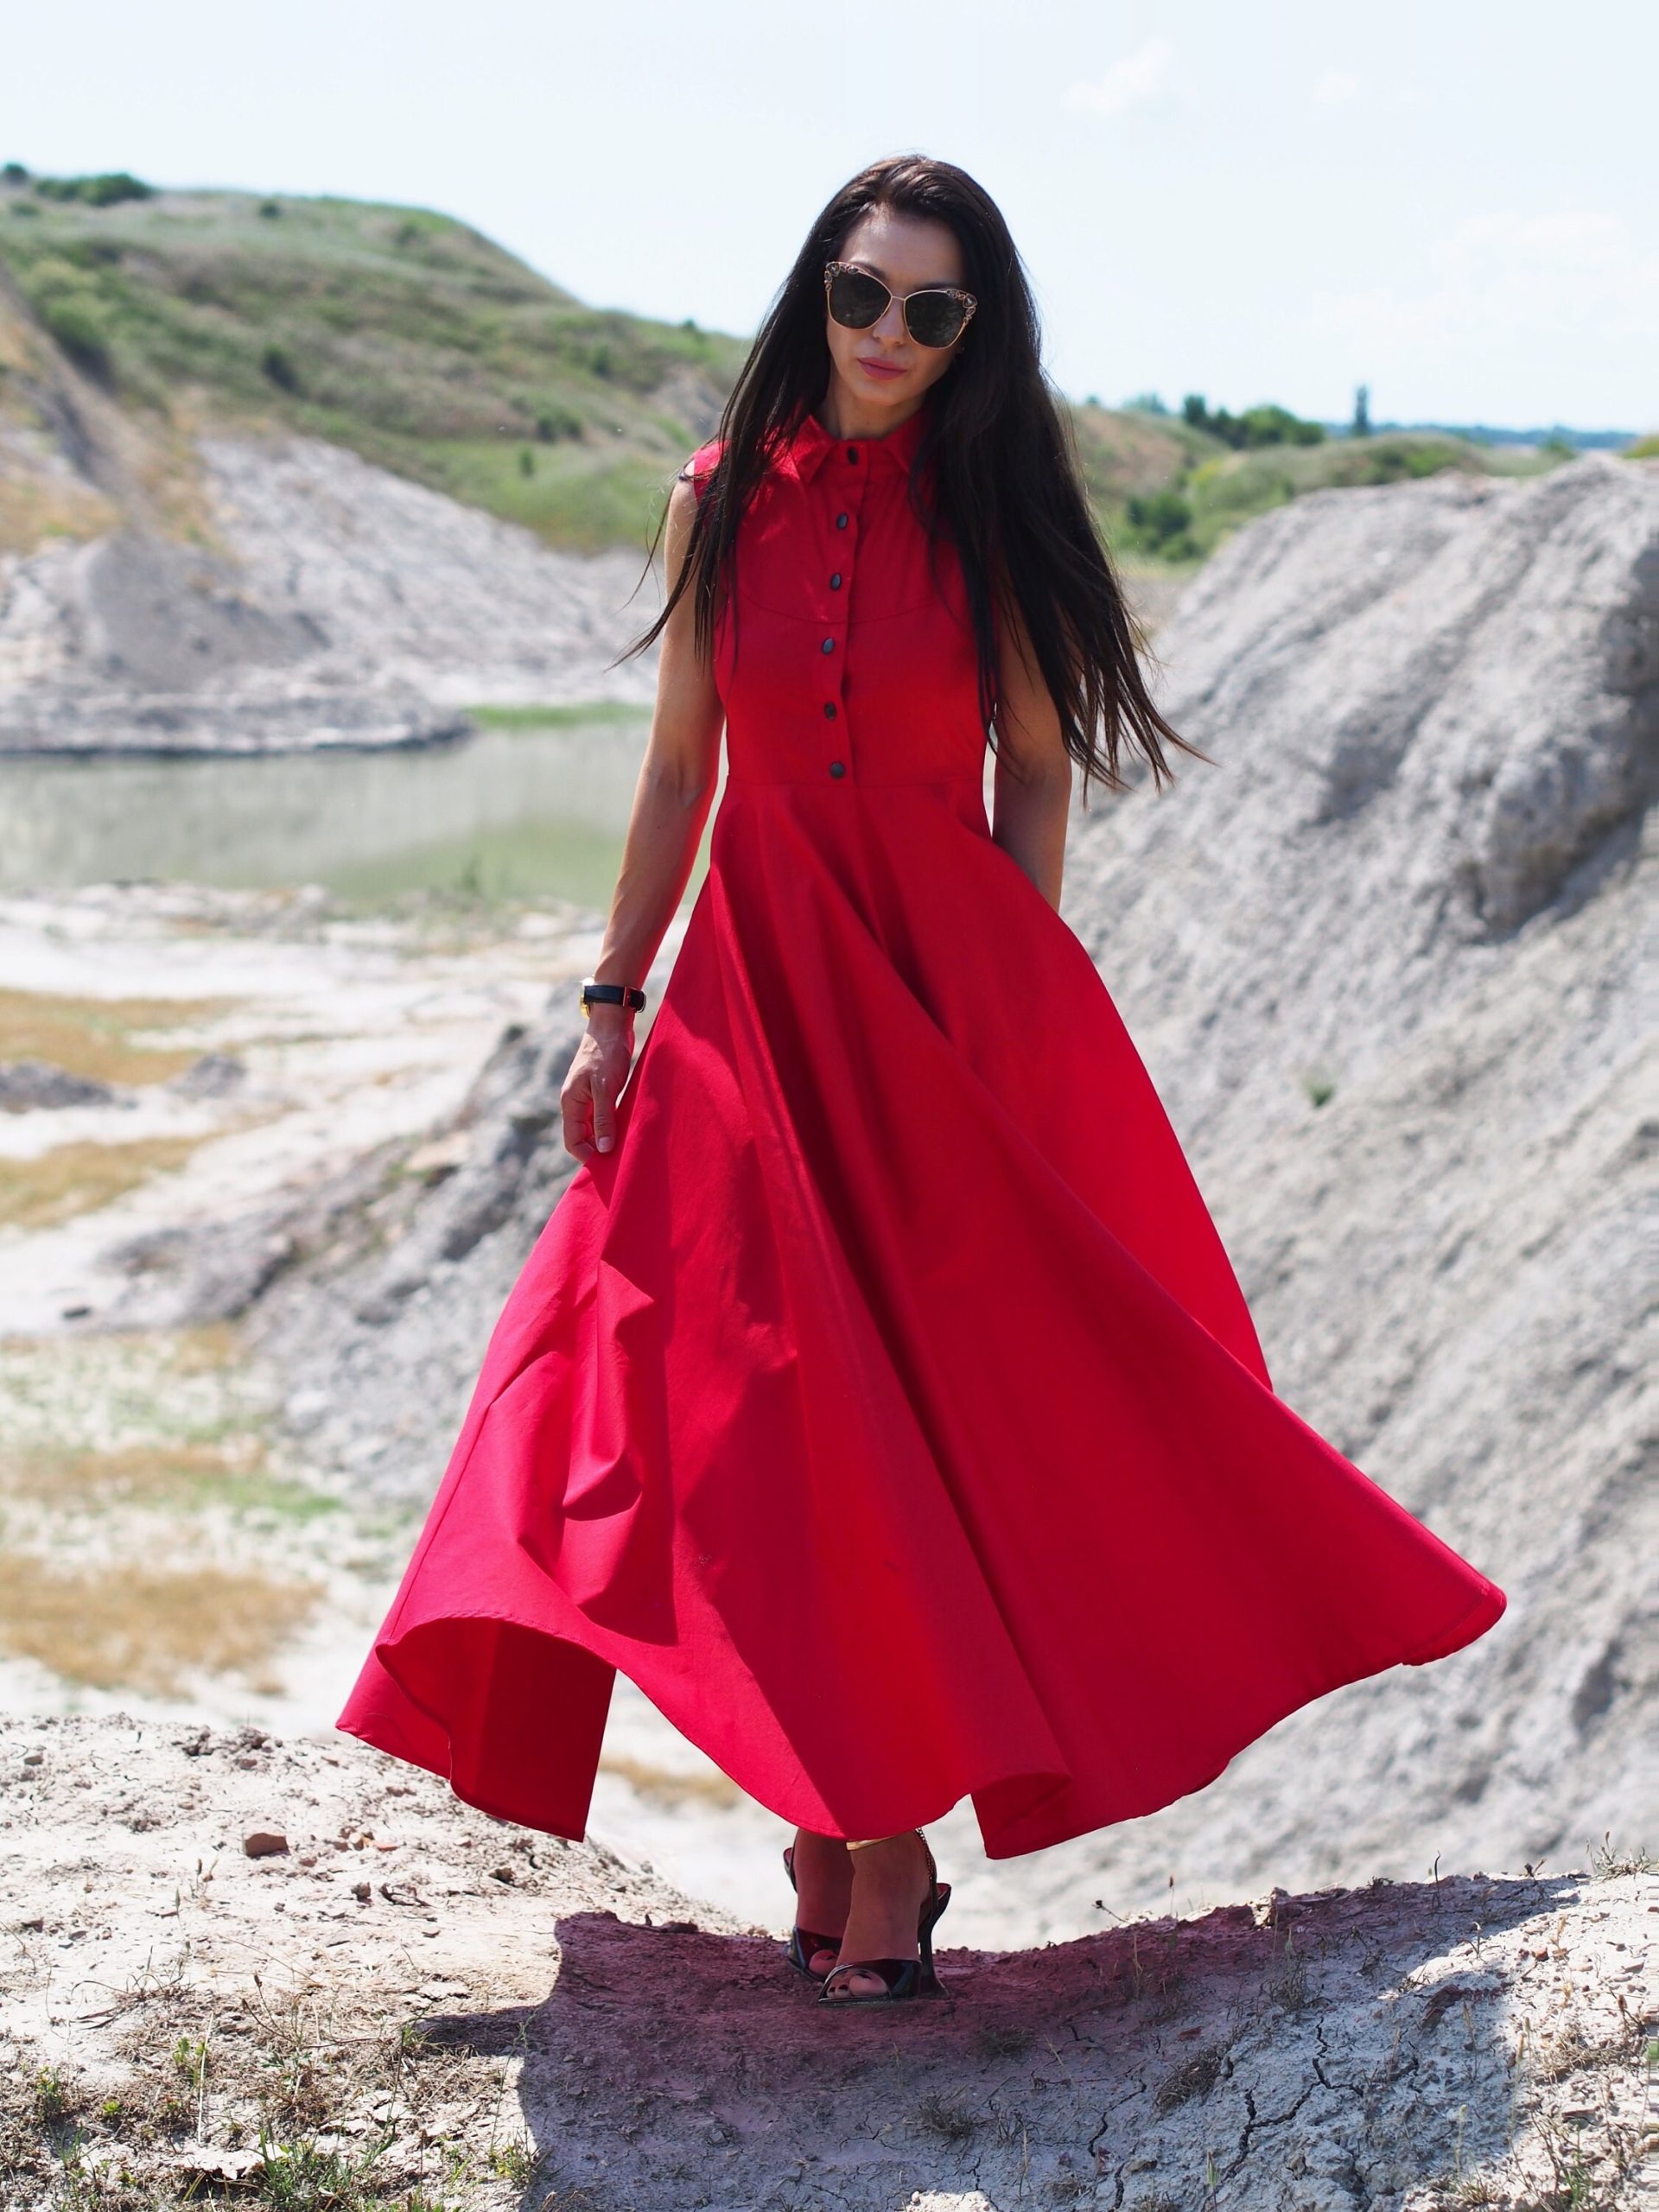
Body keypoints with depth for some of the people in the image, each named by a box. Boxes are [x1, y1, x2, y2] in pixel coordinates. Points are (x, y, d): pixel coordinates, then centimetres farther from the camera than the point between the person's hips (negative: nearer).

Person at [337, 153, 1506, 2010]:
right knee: (774, 1407, -1)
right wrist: (613, 1003, 6)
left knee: (939, 1389, -1)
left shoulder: (985, 513, -1)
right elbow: (678, 767, 8)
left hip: (945, 975, -2)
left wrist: (1012, 1000, -1)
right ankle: (828, 1831, 12)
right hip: (755, 982, 2)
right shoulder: (725, 502, 3)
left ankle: (889, 1852, 7)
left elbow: (1032, 773, 3)